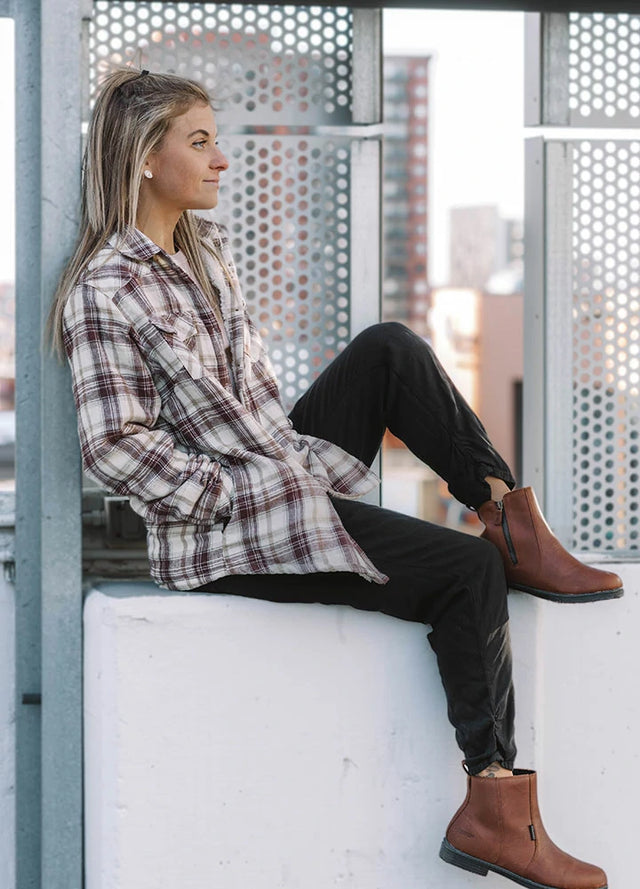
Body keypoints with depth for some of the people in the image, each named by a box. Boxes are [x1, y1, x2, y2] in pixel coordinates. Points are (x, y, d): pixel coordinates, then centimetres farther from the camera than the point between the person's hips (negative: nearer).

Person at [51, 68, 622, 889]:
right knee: (468, 572, -12)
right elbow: (116, 448, -21)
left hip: (278, 472, 8)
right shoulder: (107, 292, -17)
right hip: (219, 538, -8)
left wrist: (287, 452, 8)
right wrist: (239, 492, -17)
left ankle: (513, 521, -3)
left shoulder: (204, 248, 11)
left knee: (389, 349, -5)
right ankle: (498, 803, -7)